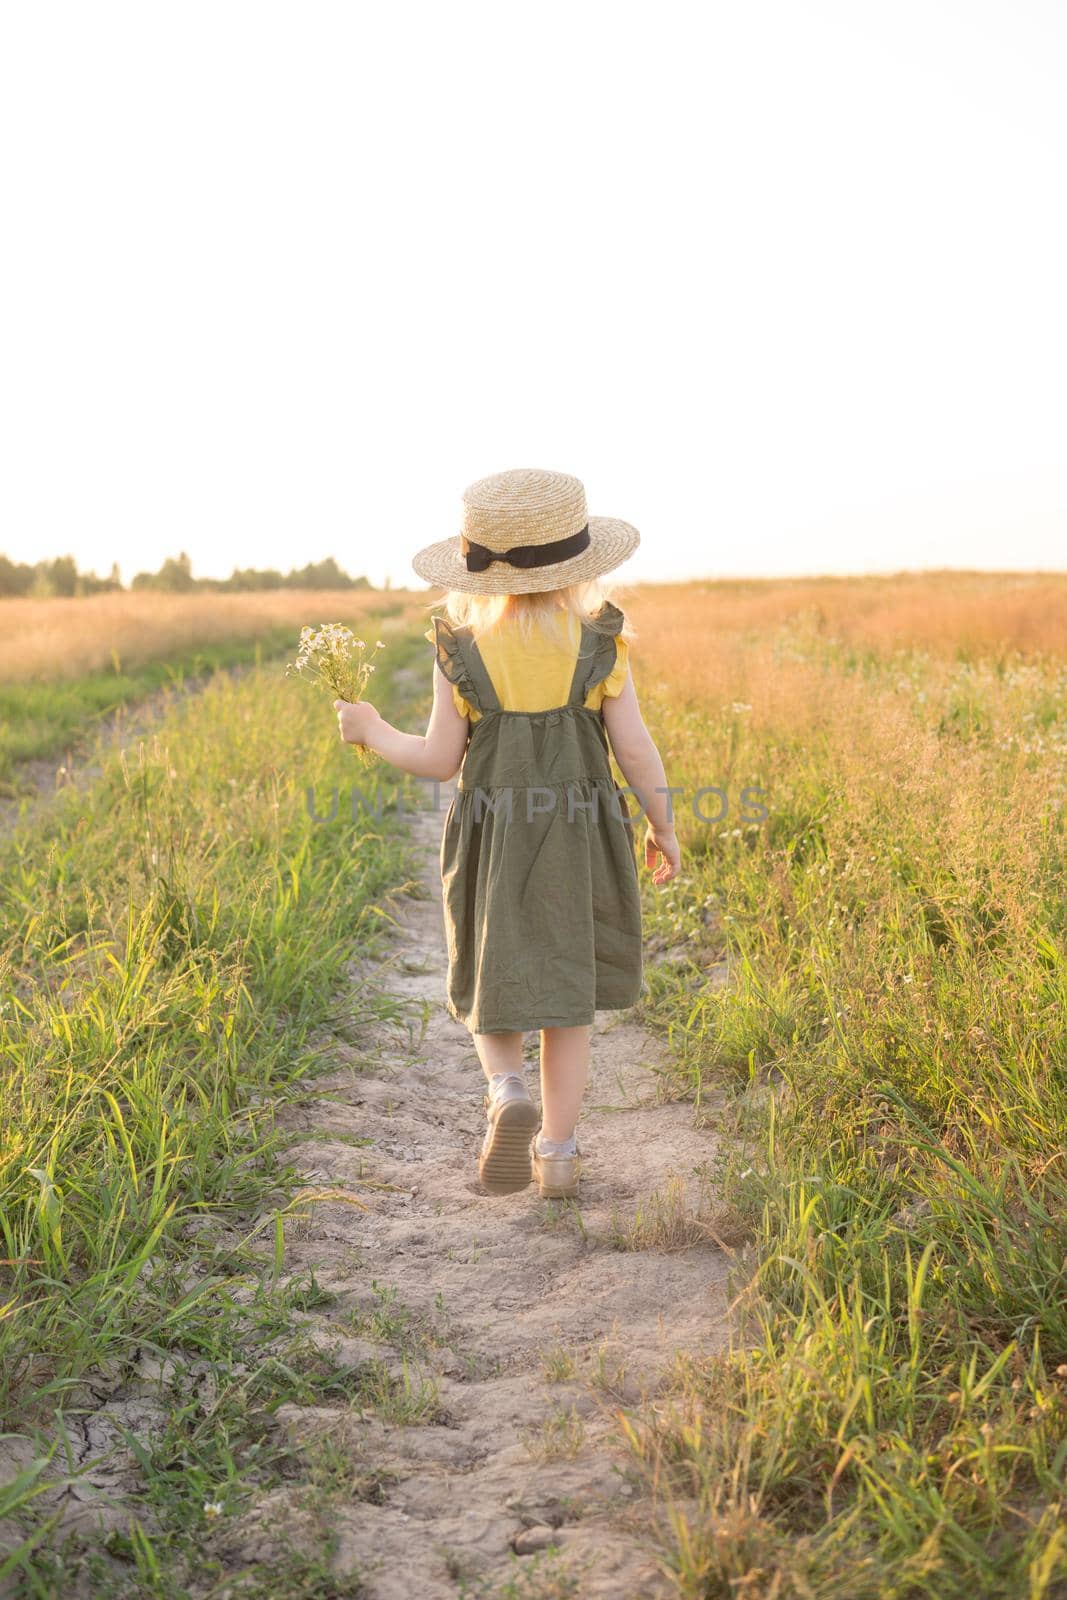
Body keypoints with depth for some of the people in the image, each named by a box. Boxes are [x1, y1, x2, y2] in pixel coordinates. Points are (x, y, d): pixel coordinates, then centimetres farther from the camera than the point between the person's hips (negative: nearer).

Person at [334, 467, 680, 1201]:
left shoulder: (461, 647, -5)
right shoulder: (601, 641, -5)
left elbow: (439, 759, -2)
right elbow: (635, 748, -4)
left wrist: (372, 731, 16)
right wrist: (665, 828, 9)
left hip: (491, 834, 0)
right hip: (582, 835, 0)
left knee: (495, 984, 16)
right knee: (566, 991, 12)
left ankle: (508, 1092, -12)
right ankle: (558, 1153, 16)